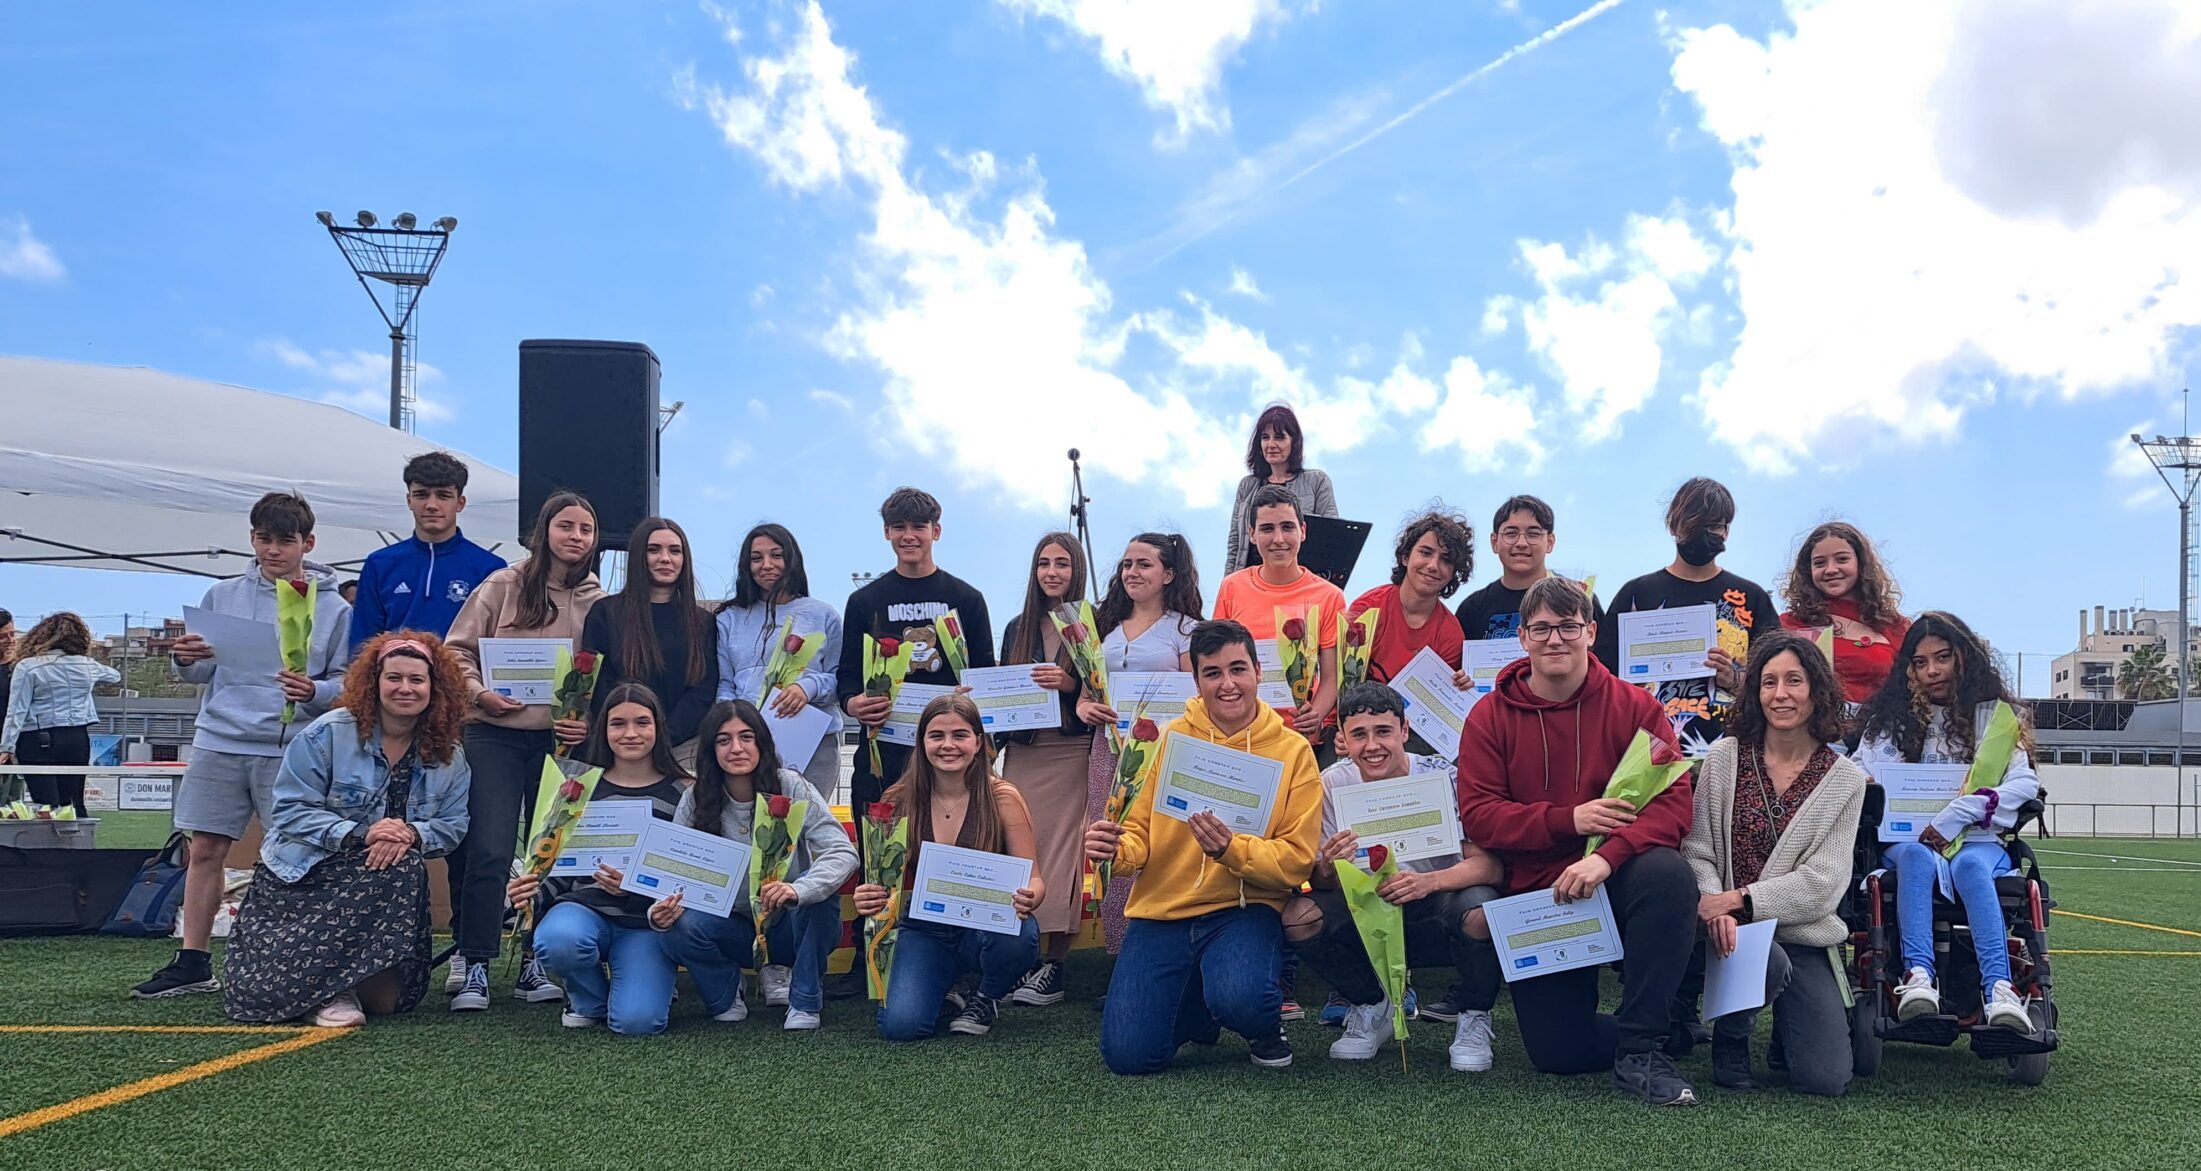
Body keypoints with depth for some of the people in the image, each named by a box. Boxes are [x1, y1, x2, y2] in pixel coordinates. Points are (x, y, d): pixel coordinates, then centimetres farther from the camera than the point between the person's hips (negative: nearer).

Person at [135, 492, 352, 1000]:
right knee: (205, 850, 5)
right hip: (219, 741, 3)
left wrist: (314, 692, -18)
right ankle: (193, 963, 14)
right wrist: (185, 661, -8)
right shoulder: (222, 595, 10)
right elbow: (202, 673, 14)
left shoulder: (333, 609, 2)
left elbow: (347, 682, 2)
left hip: (290, 749, -3)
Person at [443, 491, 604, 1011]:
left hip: (561, 740, 2)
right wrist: (479, 694, -12)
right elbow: (458, 649, 4)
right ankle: (472, 964, 1)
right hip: (495, 735, -2)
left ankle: (535, 962, 17)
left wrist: (593, 723, -7)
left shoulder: (599, 603, 6)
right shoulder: (502, 586, 1)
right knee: (489, 851, -7)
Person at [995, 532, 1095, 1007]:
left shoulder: (1092, 624, 2)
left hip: (1071, 750, -4)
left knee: (1061, 851, -8)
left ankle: (1052, 964, -5)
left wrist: (1070, 683, -18)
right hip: (1021, 751, 4)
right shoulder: (1018, 628, 17)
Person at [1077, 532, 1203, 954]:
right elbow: (1085, 692, 20)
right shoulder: (1106, 626, 18)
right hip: (1109, 751, 4)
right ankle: (1119, 956, 8)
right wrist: (1086, 708, -2)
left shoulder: (1184, 629, 4)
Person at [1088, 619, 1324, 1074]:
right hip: (1162, 911, 2)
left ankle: (1266, 1028, 5)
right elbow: (1139, 831, 7)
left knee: (1240, 998, -34)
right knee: (1128, 1054, -13)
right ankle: (1199, 1004, 21)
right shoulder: (1171, 739, 3)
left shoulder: (1293, 751, -1)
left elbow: (1297, 859, -6)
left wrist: (1230, 849, -25)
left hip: (1244, 911, -2)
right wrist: (1116, 850, -17)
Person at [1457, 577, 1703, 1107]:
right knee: (1556, 1052, -8)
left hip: (1619, 880, -1)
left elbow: (1673, 802, -12)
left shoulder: (1634, 706, -3)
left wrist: (1608, 855, -29)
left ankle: (1641, 1047, -24)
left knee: (1669, 873, -36)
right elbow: (1478, 815, -8)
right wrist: (1569, 820, -20)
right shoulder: (1489, 718, 0)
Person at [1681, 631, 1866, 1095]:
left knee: (1825, 1080, -12)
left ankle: (1785, 1022, 24)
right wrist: (1717, 911, -21)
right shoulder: (1724, 758, 2)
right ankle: (1730, 1038, -3)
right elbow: (1696, 852, -1)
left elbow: (1822, 883, -7)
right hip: (1731, 931, -1)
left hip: (1805, 935, 1)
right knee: (1769, 961, -37)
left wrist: (1738, 899, -18)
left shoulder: (1844, 778, 2)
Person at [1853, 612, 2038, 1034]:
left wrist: (1959, 814, -17)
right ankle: (1918, 976, -51)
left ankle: (1999, 990, -50)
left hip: (1979, 842, -1)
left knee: (1970, 865, -36)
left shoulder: (1995, 714, 12)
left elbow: (2025, 782, -3)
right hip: (1907, 841, 1)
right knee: (1917, 857, -36)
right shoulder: (1890, 717, 16)